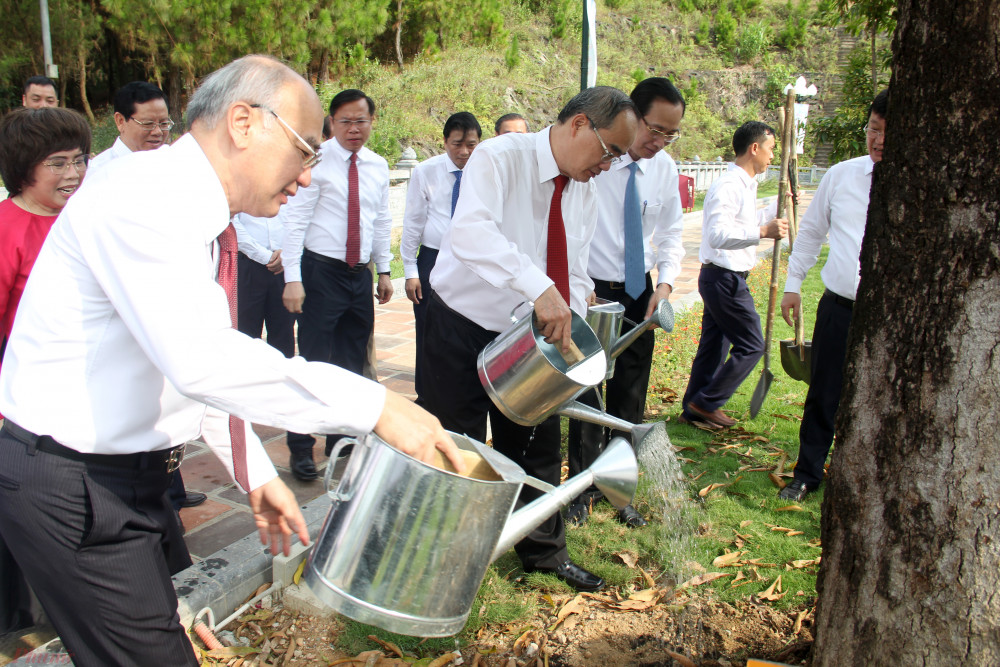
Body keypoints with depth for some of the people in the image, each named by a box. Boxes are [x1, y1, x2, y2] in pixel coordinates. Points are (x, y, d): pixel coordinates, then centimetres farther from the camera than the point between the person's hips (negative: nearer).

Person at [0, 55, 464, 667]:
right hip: (69, 489, -9)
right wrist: (373, 406, -35)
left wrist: (257, 476, 14)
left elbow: (201, 362, 16)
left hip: (123, 475, 9)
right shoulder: (145, 197, -22)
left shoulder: (196, 219, 9)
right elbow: (200, 360, -36)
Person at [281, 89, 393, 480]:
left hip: (360, 274, 6)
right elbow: (295, 220, -12)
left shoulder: (378, 167, 10)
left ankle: (342, 438, 29)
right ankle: (301, 448, 7)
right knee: (314, 360, -4)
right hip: (321, 272, -6)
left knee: (352, 360, 14)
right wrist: (293, 278, -19)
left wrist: (384, 270, 14)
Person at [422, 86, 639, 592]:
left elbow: (573, 275, 5)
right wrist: (540, 288, -51)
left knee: (537, 447, 16)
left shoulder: (585, 195, 2)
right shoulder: (499, 158, -20)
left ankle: (544, 552, 37)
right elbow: (470, 230, -39)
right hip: (462, 329, -6)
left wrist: (566, 328, -14)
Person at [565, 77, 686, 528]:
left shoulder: (665, 168, 1)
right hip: (590, 291, -5)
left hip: (639, 294, 5)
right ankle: (582, 489, 23)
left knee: (630, 399, 12)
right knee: (587, 394, 3)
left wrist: (665, 283, -7)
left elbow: (671, 235, 10)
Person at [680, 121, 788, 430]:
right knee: (751, 345, -3)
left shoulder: (744, 185, 15)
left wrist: (777, 208, 36)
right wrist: (762, 232, -35)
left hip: (720, 277, 10)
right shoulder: (729, 185, -18)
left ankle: (694, 409, 25)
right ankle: (706, 402, 6)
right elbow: (718, 234, -30)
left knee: (714, 345, 15)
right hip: (724, 277, -10)